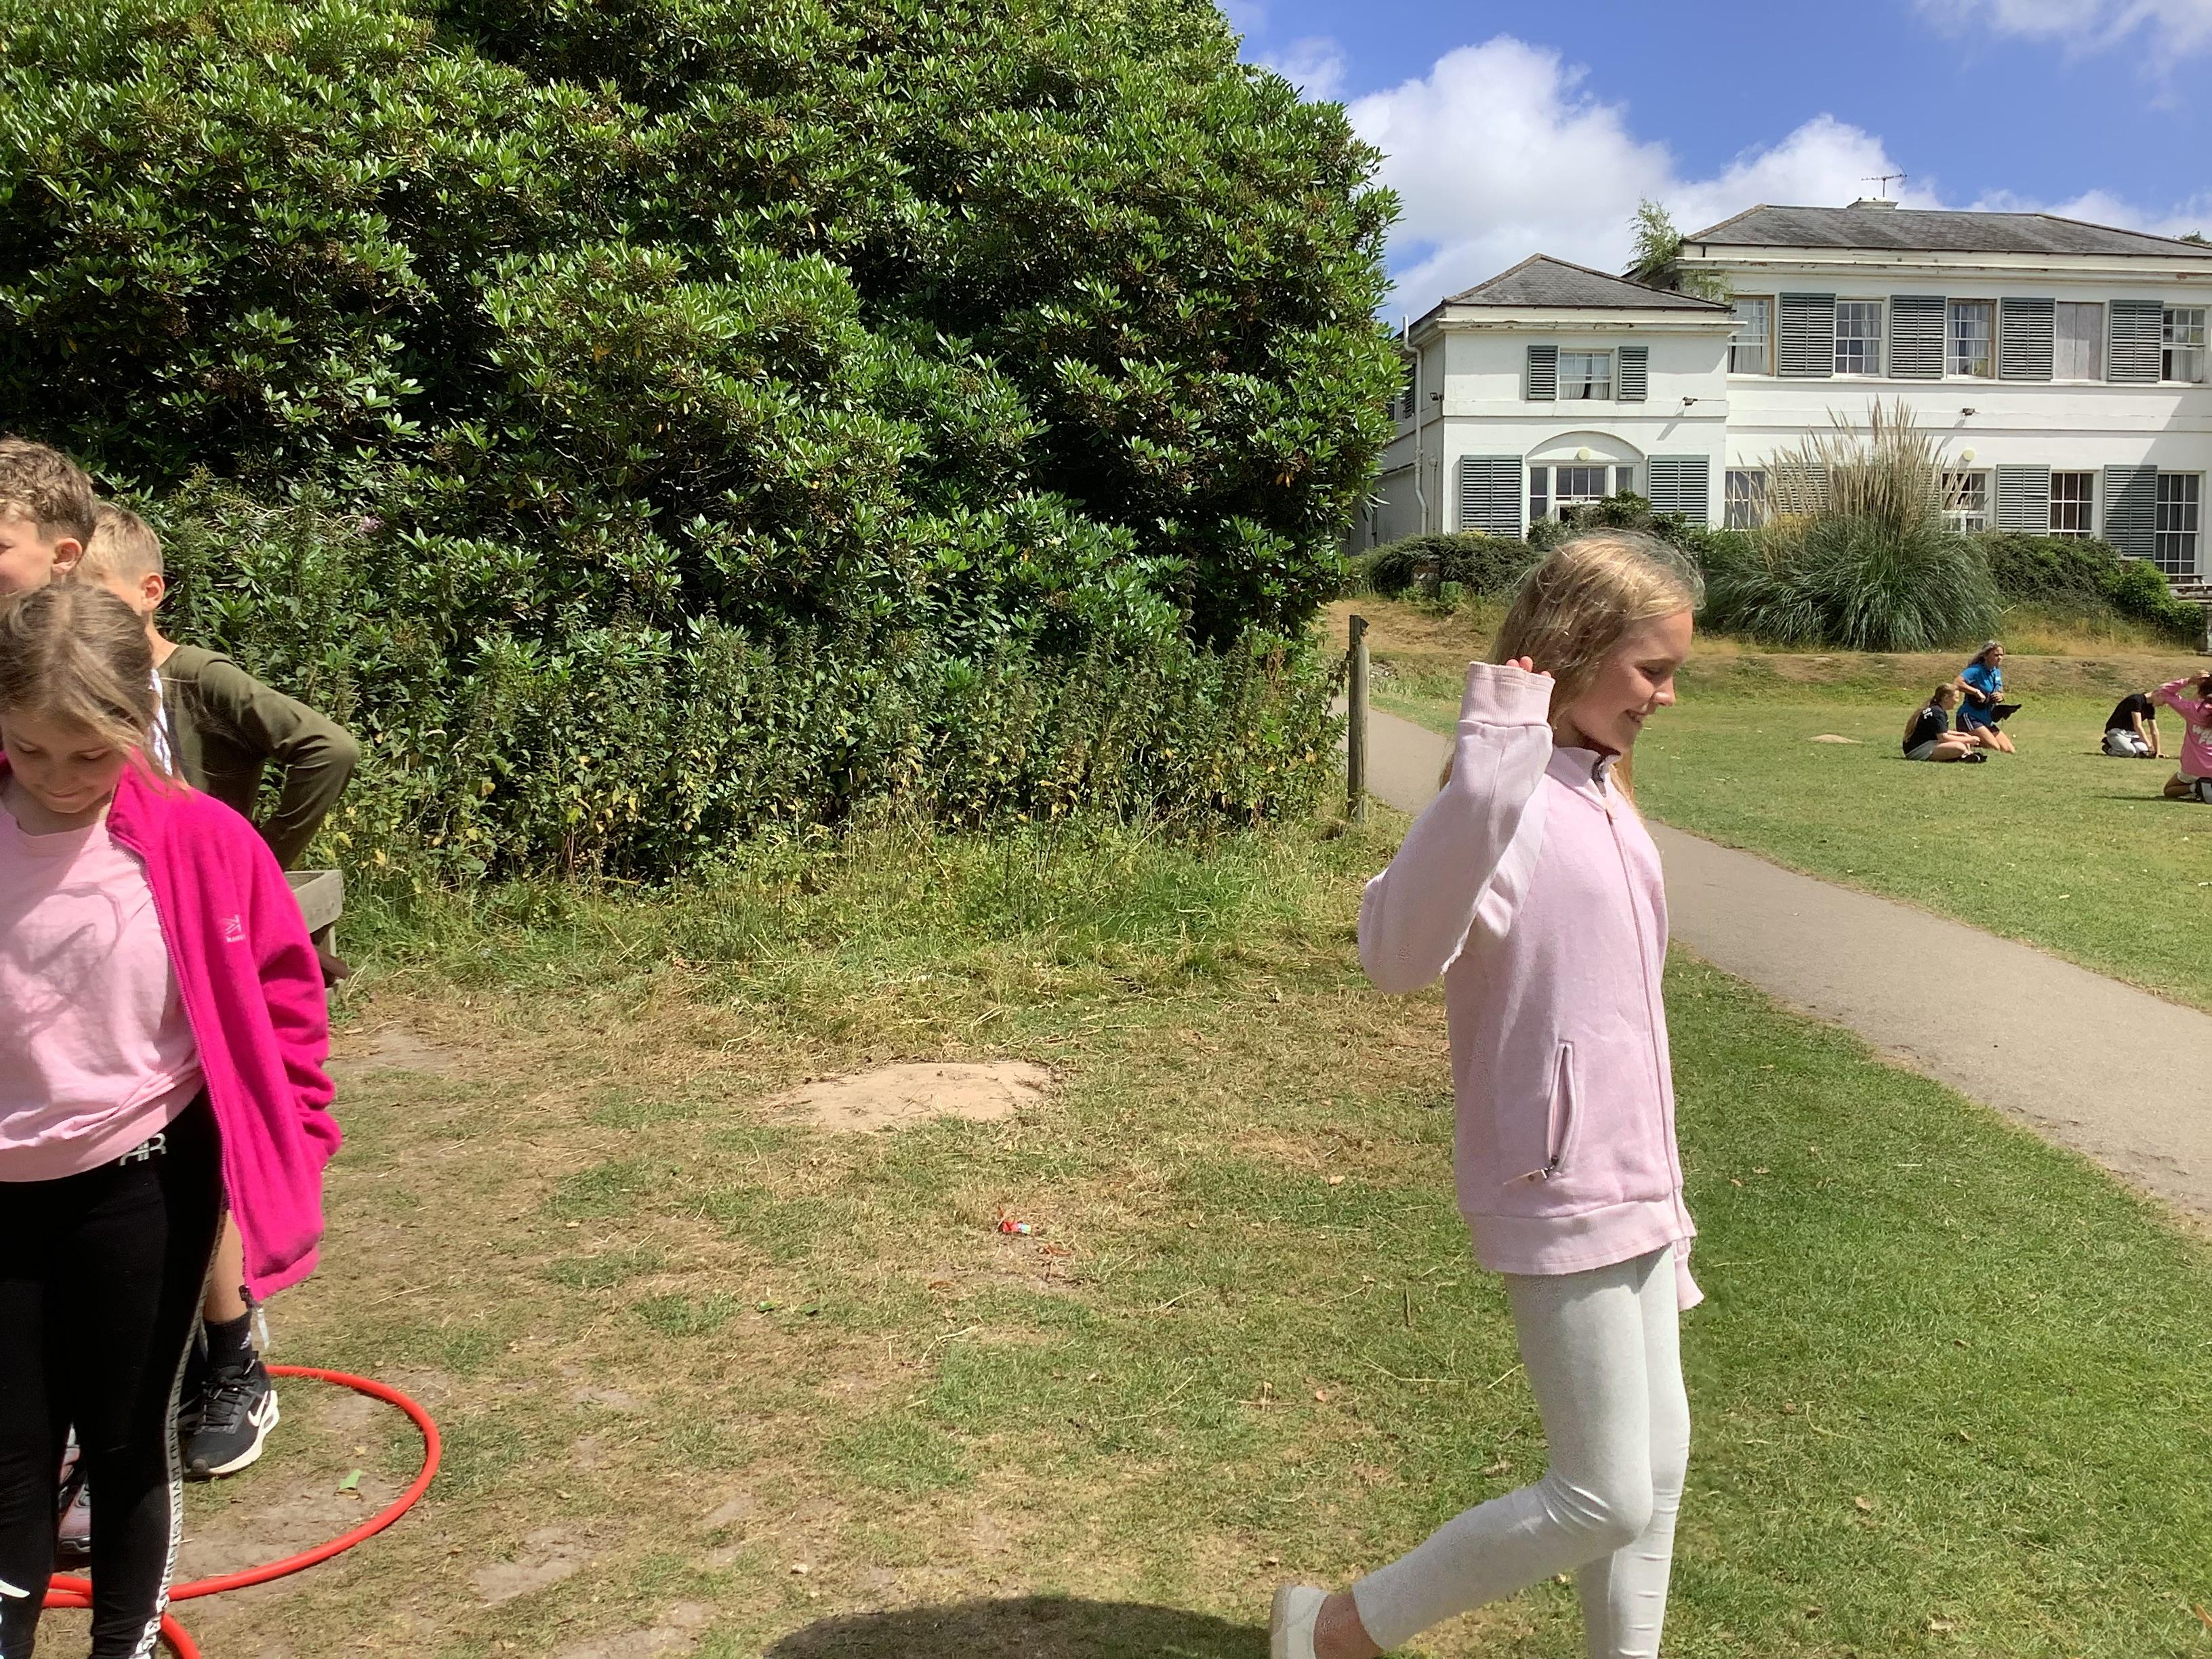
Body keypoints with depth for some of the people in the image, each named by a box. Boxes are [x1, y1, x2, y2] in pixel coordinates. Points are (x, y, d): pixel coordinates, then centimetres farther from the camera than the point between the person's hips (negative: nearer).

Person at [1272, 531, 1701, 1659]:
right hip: (1560, 1198, -9)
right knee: (1604, 1502, -1)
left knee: (1658, 1469, 16)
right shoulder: (1517, 807, -20)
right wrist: (1490, 768, -50)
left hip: (1631, 1187, 9)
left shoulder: (1602, 797, 10)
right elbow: (1397, 954, -40)